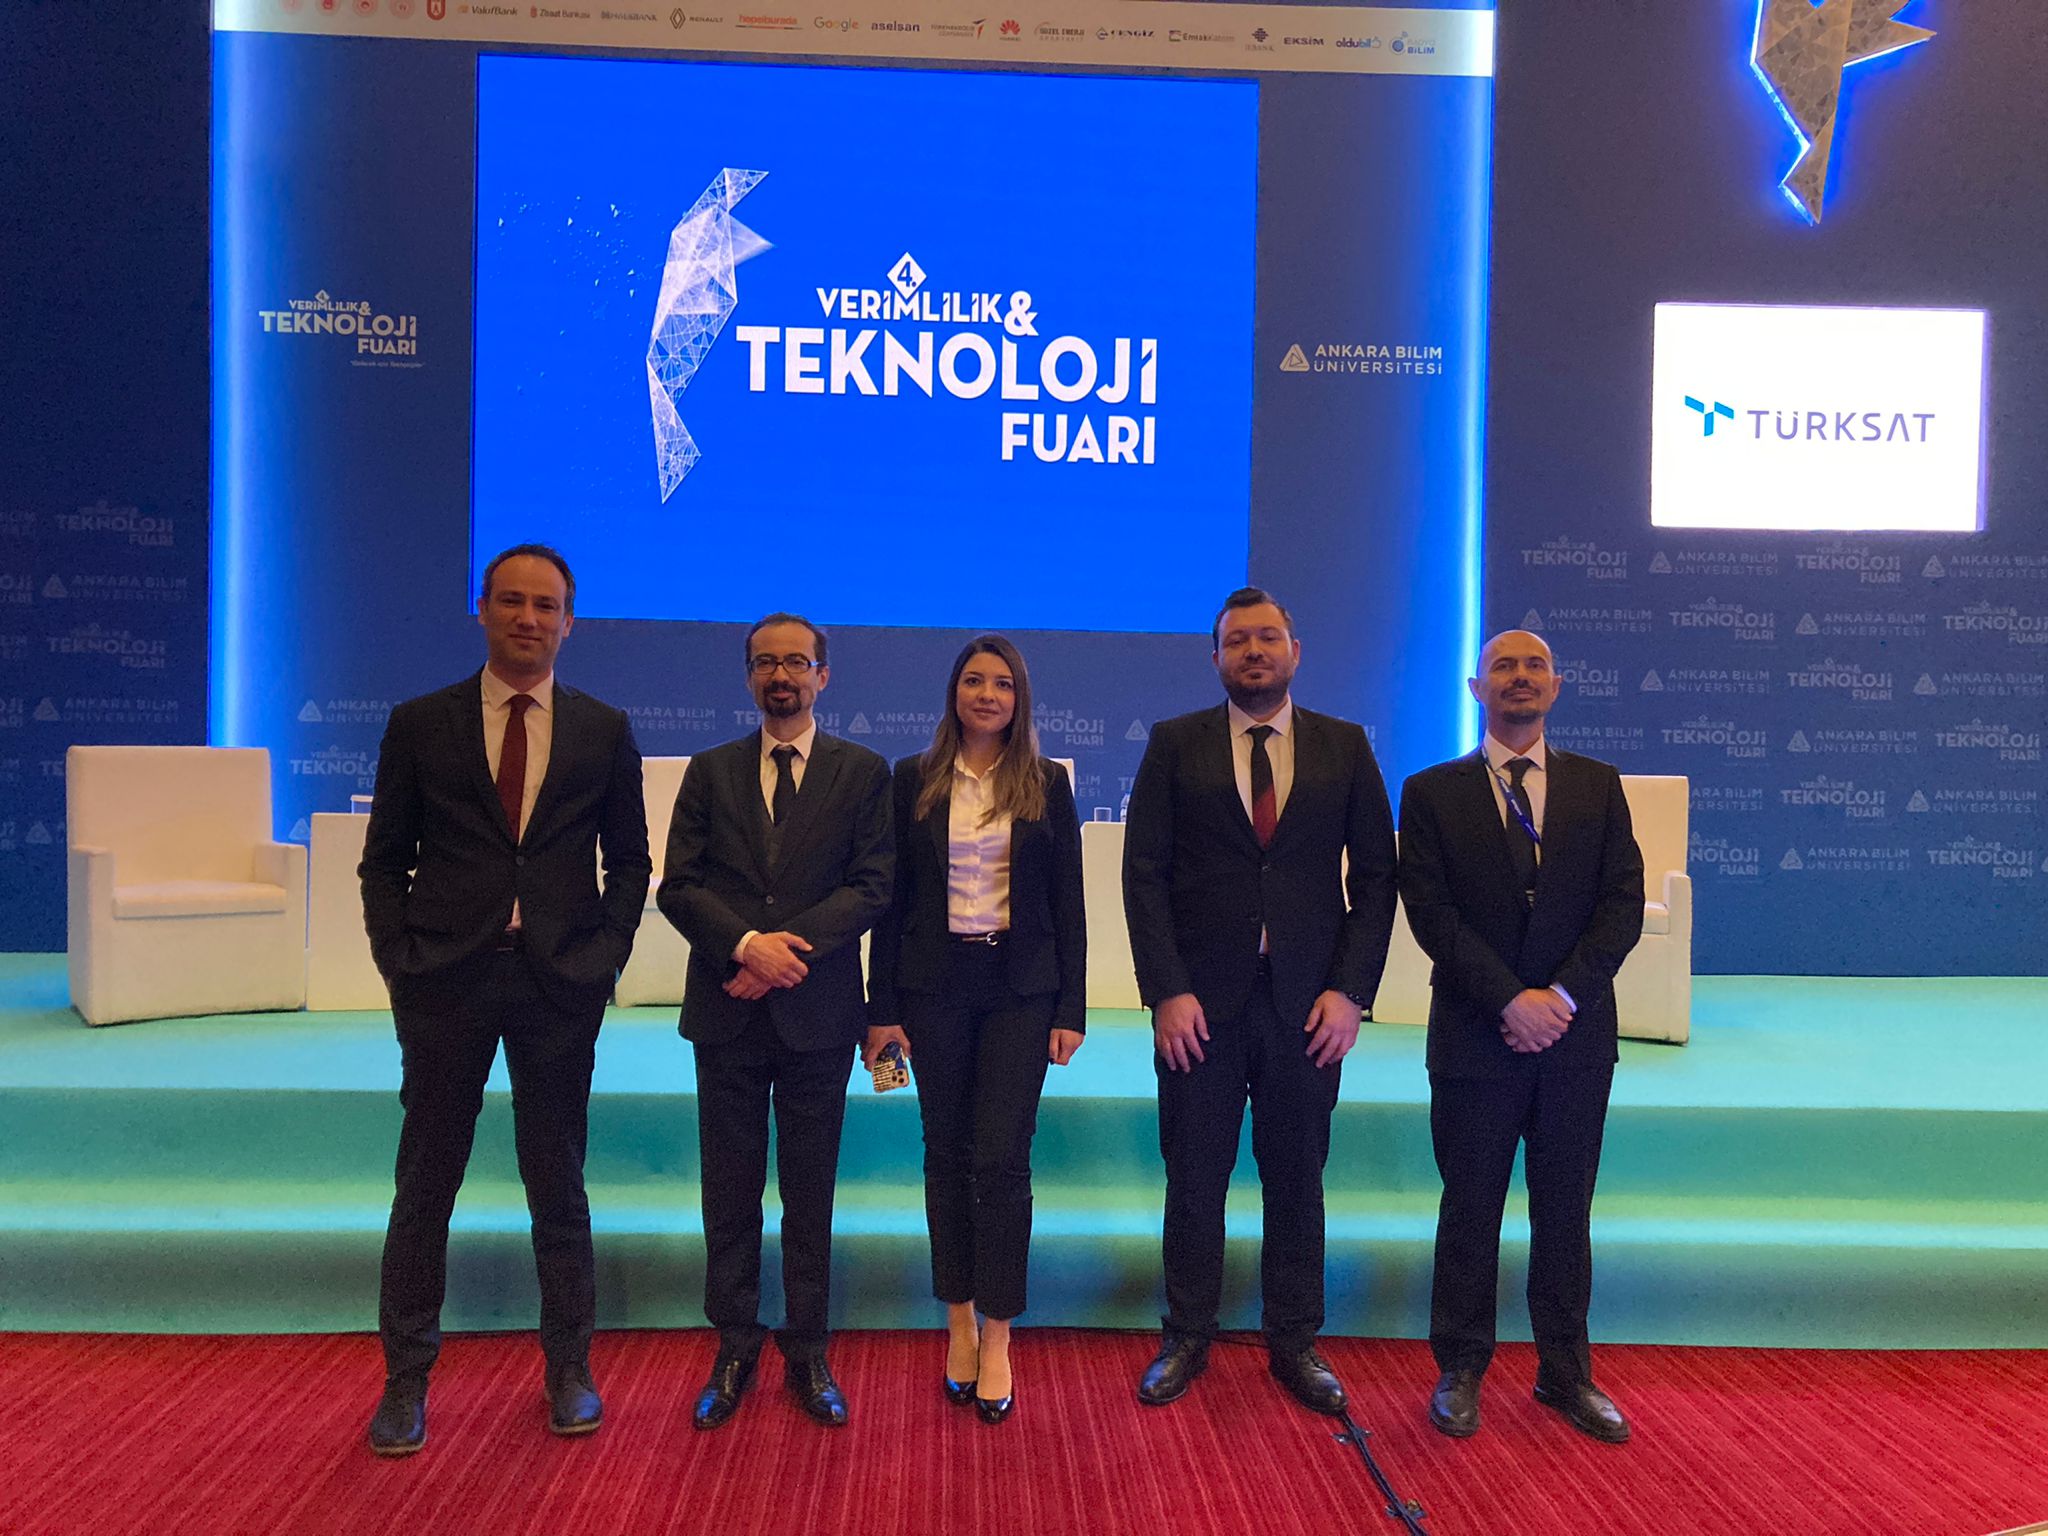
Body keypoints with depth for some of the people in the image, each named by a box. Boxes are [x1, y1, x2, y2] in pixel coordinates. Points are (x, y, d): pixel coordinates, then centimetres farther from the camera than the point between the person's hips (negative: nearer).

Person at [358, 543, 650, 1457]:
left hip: (560, 980, 0)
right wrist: (398, 958, -3)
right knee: (425, 1184, 9)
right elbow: (384, 859, 7)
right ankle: (406, 1382, 25)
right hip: (446, 978, 0)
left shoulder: (604, 731, 5)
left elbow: (629, 859, 9)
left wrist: (606, 953, -2)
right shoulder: (420, 724, 5)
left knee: (558, 1184, 10)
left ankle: (569, 1372, 25)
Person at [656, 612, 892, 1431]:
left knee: (810, 1194, 8)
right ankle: (734, 1350, 24)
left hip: (817, 1009, -1)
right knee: (730, 1192, 10)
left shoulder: (863, 773, 3)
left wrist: (787, 947, -16)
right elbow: (678, 885, 0)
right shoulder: (710, 772, 8)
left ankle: (808, 1354, 22)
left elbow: (871, 887, -5)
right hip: (725, 1011, 2)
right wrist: (746, 944, -16)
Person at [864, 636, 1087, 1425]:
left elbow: (1067, 902, 4)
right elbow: (893, 897, 4)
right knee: (947, 1154, 9)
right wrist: (883, 1006, 1)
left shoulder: (1046, 784, 3)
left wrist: (1070, 1010, -1)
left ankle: (996, 1339, 9)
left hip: (1020, 987, -1)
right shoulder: (913, 780, 3)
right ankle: (960, 1322, 24)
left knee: (1001, 1159, -4)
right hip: (935, 983, 1)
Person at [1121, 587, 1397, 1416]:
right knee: (1194, 1180, 9)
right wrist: (1166, 992, -9)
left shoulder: (1346, 747, 6)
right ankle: (1187, 1338, 27)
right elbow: (1144, 873, -2)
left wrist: (1351, 990, -5)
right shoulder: (1175, 743, 2)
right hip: (1200, 1002, -1)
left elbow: (1374, 877, 5)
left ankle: (1294, 1341, 29)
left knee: (1297, 1179, 11)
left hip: (1308, 1003, 1)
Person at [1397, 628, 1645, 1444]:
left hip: (1577, 1038, 2)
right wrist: (1511, 1000, -15)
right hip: (1476, 1038, -2)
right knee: (1471, 1211, 8)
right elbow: (1432, 913, -7)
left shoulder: (1598, 785, 8)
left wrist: (1563, 994, -12)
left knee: (1565, 1211, 12)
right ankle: (1460, 1372, 23)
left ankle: (1566, 1372, 27)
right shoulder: (1432, 792, 1)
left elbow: (1624, 901, 0)